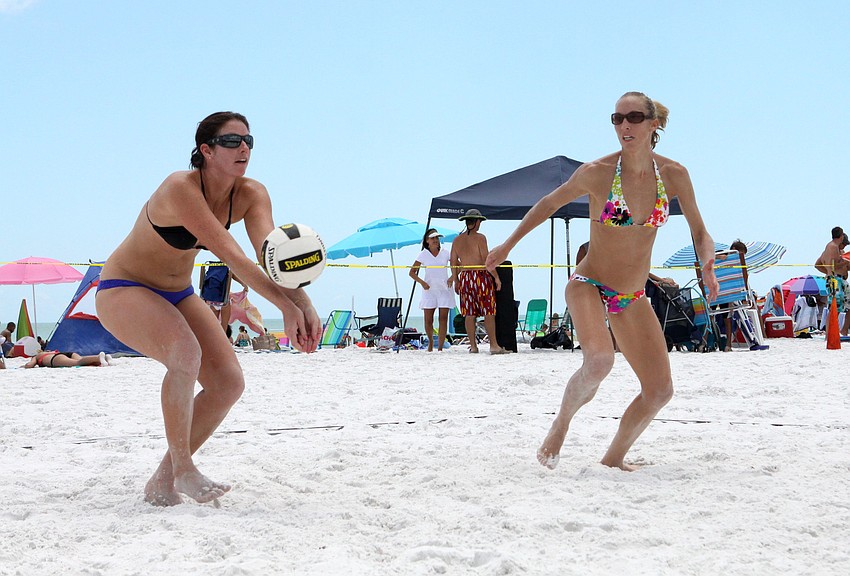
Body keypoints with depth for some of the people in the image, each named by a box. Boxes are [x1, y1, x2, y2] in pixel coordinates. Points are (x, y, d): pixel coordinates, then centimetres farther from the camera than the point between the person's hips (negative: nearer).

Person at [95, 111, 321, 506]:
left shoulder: (251, 195, -10)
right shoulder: (180, 188, -29)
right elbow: (231, 256, -37)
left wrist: (304, 304, -43)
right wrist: (285, 305, -44)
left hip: (178, 294, 8)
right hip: (124, 290, -7)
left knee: (229, 383, -6)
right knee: (186, 353, -34)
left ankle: (162, 481, 7)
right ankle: (182, 470, -19)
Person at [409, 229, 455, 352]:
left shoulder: (445, 253, 5)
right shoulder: (423, 255, 3)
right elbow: (412, 272, 5)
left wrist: (452, 278, -7)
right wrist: (422, 282, -9)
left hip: (444, 288, 0)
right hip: (429, 288, 0)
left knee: (443, 319, -8)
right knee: (428, 320, -1)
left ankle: (440, 347, -8)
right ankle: (431, 341, 25)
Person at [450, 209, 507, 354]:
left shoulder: (457, 240, 10)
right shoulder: (480, 237, -7)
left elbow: (454, 263, 12)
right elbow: (486, 259, -12)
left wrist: (455, 280, 20)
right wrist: (496, 277, -7)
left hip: (465, 277, 5)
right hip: (481, 276, -5)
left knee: (469, 314, 7)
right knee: (489, 312, -4)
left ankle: (473, 345, 8)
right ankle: (494, 345, -7)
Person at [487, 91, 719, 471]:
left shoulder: (674, 175, -6)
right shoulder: (597, 172, -14)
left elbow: (700, 233, 3)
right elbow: (550, 203, 3)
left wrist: (707, 264, -19)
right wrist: (508, 245, 8)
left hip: (633, 298, 5)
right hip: (589, 286, -5)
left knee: (660, 390, 0)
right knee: (599, 359, -33)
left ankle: (614, 458, 20)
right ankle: (561, 423, -5)